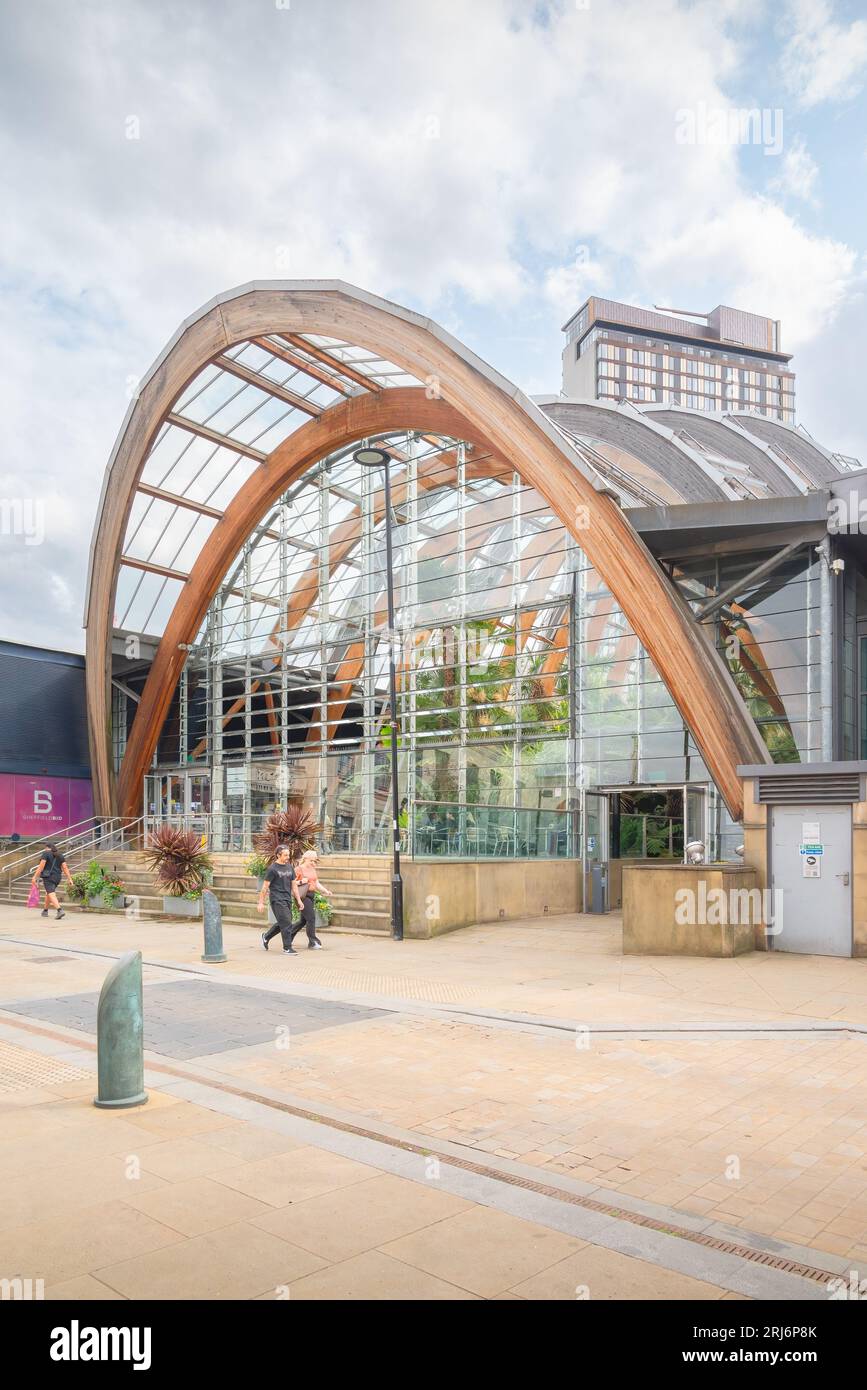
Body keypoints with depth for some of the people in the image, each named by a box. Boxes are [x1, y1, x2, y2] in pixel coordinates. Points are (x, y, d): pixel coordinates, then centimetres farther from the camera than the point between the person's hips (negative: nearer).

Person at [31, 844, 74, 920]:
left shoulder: (46, 854, -3)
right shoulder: (60, 855, 12)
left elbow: (41, 866, -13)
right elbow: (65, 868, 5)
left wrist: (35, 877, -12)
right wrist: (69, 879, 1)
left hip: (48, 877, -7)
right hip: (57, 877, 7)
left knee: (51, 895, -14)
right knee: (48, 893, 26)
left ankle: (60, 910, -33)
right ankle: (45, 911, 39)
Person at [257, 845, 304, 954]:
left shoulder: (289, 867, 12)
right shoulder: (273, 869, -8)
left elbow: (294, 885, 17)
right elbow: (265, 886, -6)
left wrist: (299, 900, 14)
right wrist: (261, 902, -8)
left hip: (288, 899, 7)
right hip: (277, 899, -7)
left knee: (283, 923, 12)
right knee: (286, 923, -10)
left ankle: (266, 937, 33)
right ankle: (287, 948, -1)